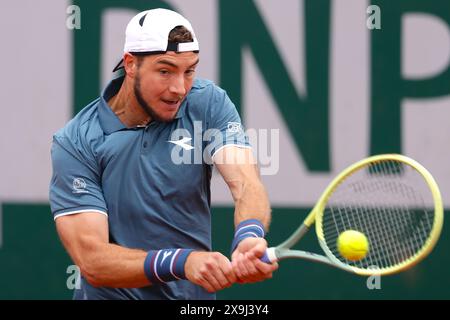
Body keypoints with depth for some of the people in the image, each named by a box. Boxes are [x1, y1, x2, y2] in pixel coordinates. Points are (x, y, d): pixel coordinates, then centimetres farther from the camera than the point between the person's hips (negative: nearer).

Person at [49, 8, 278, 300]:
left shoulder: (209, 103, -1)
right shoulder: (75, 143, -9)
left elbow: (246, 184, -14)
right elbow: (92, 261, -16)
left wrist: (249, 237, -35)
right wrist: (183, 262, -30)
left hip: (196, 298, 3)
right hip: (113, 296, -3)